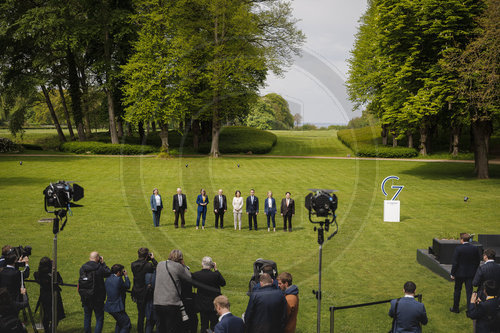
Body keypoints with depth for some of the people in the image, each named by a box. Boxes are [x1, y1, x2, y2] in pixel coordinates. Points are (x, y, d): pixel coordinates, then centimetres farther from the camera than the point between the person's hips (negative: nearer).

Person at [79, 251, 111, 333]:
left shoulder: (82, 267, -2)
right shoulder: (100, 268, -16)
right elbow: (109, 273, 0)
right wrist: (103, 263, 2)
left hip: (85, 298, 4)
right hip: (98, 298, -4)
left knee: (87, 317, 17)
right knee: (99, 318, 6)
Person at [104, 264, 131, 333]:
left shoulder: (107, 279, 5)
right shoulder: (118, 279, -21)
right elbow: (127, 286, -7)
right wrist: (126, 276, 3)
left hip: (109, 306, 9)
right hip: (117, 308, -9)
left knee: (119, 323, 30)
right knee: (127, 325, -1)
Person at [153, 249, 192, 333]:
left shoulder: (159, 265, 10)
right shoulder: (178, 266, -8)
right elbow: (189, 278, -2)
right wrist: (183, 265, 8)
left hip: (157, 302, 6)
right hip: (171, 303, -5)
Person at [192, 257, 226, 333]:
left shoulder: (196, 274, -14)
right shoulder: (215, 275, -21)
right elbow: (223, 283, -2)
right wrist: (216, 270, -3)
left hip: (202, 304, 2)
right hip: (213, 304, -2)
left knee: (204, 324, 14)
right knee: (214, 324, 12)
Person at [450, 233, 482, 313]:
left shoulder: (458, 249, -16)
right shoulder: (475, 248, -5)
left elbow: (455, 263, -14)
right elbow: (477, 262, 3)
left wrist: (452, 274, -5)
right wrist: (475, 271, 14)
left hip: (460, 273, -3)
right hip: (471, 273, 3)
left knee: (457, 291, 14)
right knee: (469, 291, 7)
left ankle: (455, 308, 24)